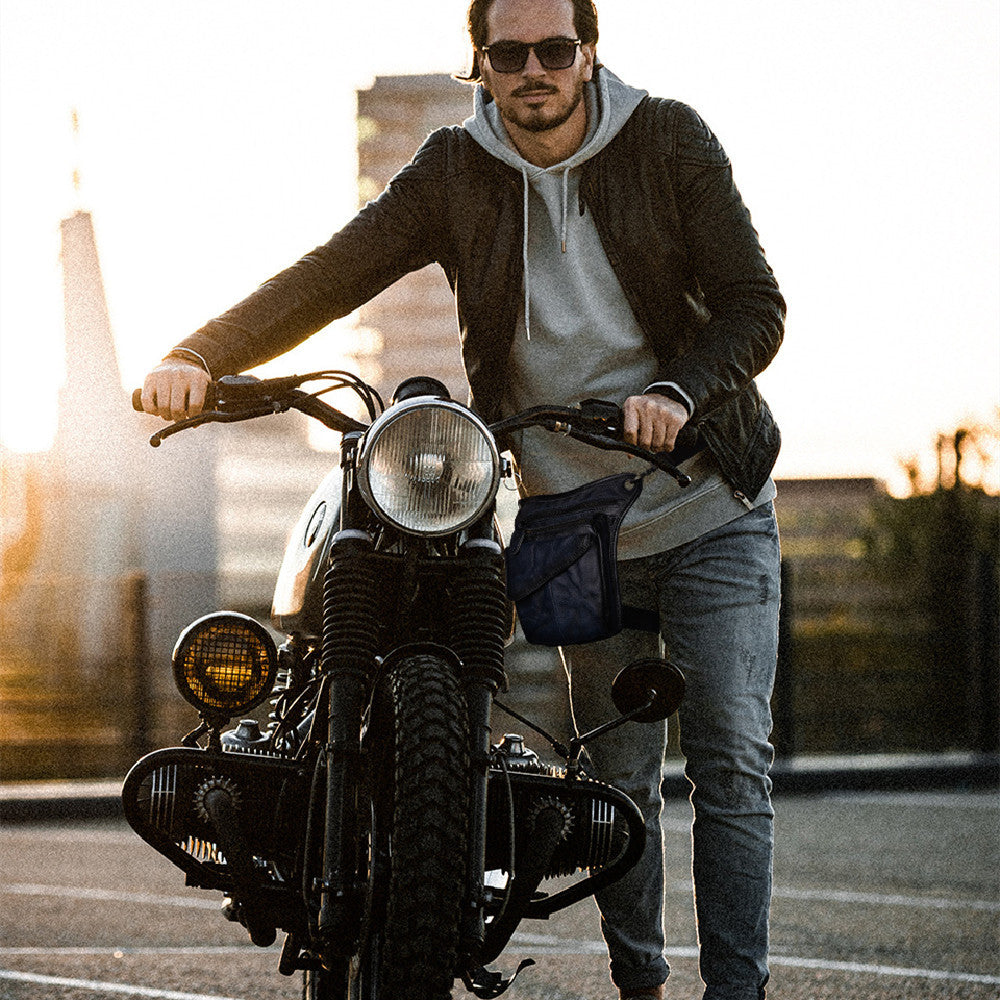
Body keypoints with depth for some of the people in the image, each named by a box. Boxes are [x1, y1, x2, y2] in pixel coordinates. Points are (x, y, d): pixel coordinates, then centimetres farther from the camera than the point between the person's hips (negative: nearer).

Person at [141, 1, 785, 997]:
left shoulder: (669, 141, -6)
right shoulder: (454, 173, -3)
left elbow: (755, 305, -7)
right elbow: (329, 274, -12)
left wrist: (683, 391, -26)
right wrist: (198, 355, -28)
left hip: (713, 510, -1)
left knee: (731, 757, -8)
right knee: (616, 774, 6)